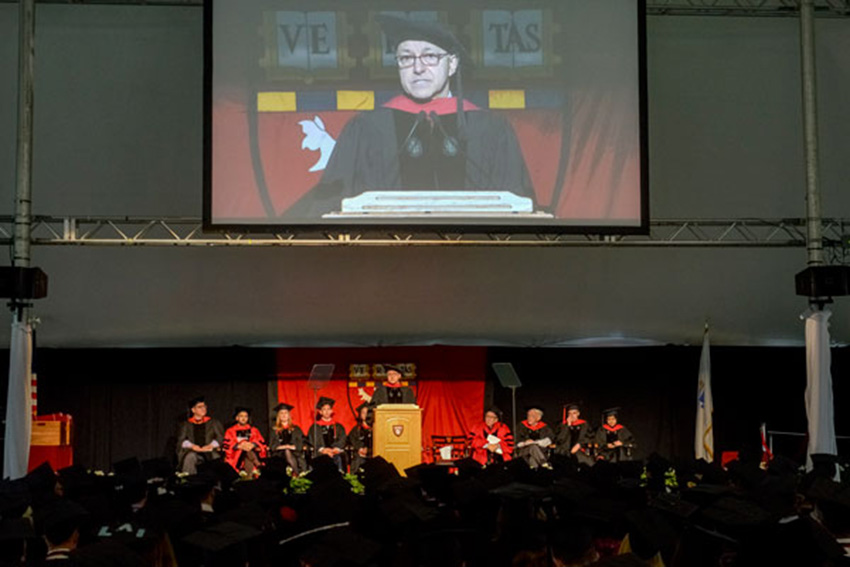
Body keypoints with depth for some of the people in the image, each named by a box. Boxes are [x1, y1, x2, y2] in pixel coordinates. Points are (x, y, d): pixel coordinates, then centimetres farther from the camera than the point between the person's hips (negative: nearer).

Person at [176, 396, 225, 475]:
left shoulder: (213, 423, 17)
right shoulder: (186, 424, 17)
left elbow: (220, 437, 5)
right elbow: (181, 440, 4)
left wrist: (211, 445, -16)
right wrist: (192, 446, -17)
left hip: (210, 451, 0)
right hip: (193, 451, 0)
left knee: (216, 456, -34)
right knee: (190, 456, -35)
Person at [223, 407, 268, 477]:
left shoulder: (253, 430, 20)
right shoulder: (230, 431, 14)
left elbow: (262, 443, 5)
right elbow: (227, 445, -2)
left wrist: (253, 445, -18)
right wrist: (239, 446, -21)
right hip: (236, 455, -1)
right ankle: (257, 468, -44)